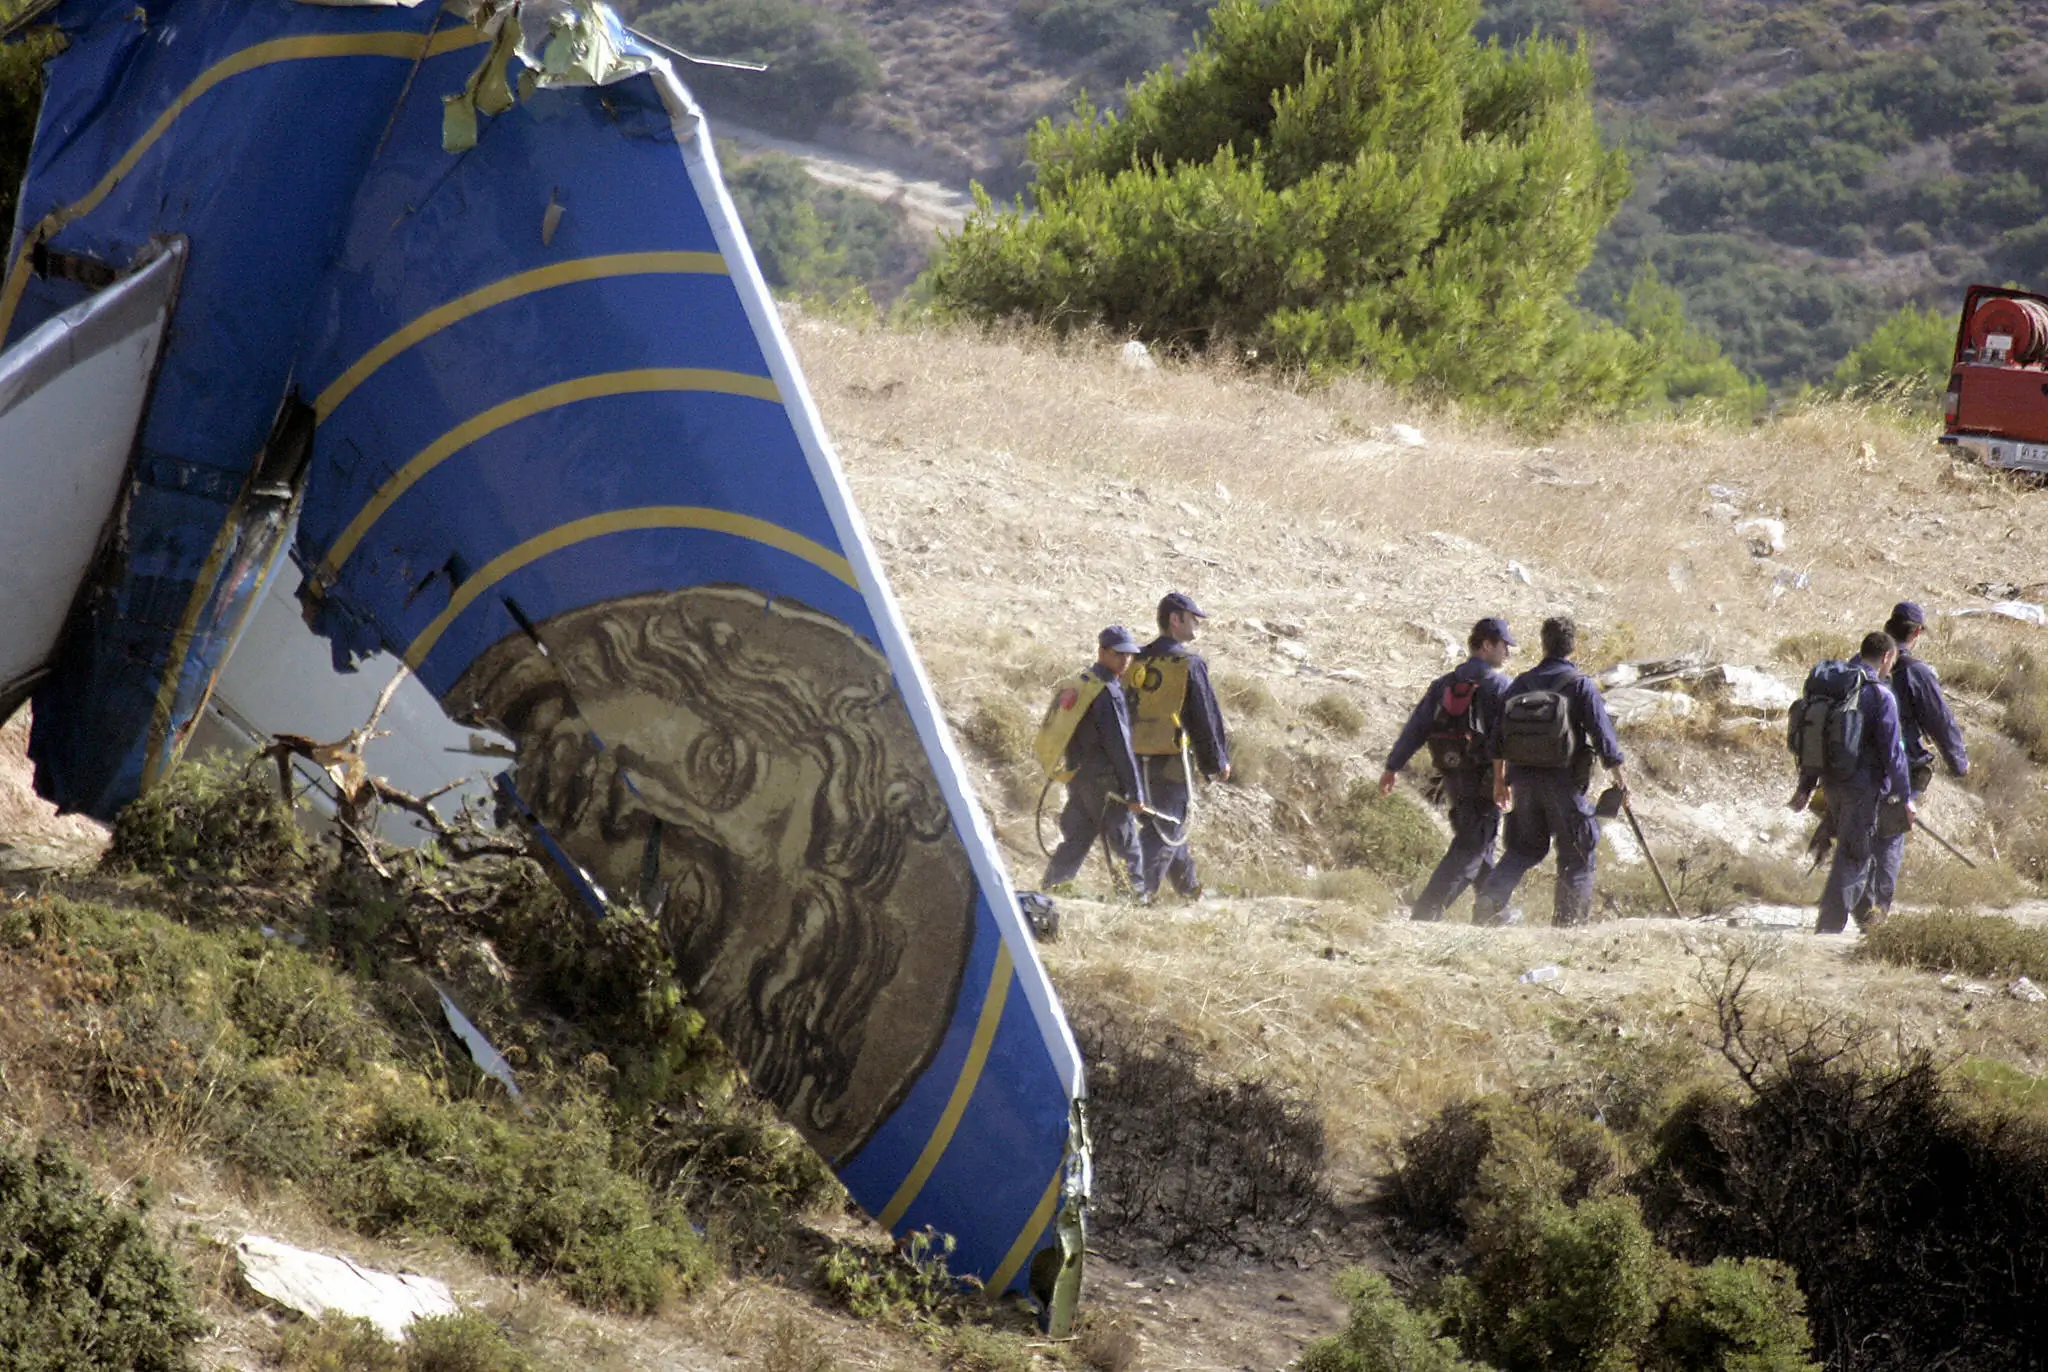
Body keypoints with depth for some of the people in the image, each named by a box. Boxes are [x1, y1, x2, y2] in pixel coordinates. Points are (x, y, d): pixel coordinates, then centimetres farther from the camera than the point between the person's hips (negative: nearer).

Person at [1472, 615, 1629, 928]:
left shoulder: (1522, 683, 8)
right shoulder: (1580, 684, -6)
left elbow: (1496, 738, 9)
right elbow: (1603, 733, -10)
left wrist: (1500, 781, 19)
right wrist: (1619, 776, -2)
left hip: (1523, 779, 4)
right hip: (1563, 781, -4)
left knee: (1522, 849, 15)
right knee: (1577, 854, 7)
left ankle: (1487, 902, -3)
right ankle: (1569, 920, 4)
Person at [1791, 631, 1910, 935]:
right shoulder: (1880, 696, -14)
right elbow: (1892, 751, -14)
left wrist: (1806, 784, 20)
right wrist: (1905, 796, -6)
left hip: (1833, 783, 7)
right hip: (1863, 787, -7)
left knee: (1861, 850, 24)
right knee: (1853, 856, -1)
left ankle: (1865, 912, 37)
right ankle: (1829, 927, -4)